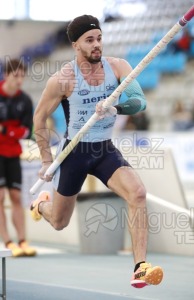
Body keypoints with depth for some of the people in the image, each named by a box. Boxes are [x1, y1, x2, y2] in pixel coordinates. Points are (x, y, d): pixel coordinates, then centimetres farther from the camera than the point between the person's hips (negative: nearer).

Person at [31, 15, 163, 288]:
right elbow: (39, 118, -4)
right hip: (75, 152, -1)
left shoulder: (118, 67, -10)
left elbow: (140, 101, -22)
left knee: (138, 193, -26)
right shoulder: (63, 80, -16)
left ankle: (140, 267, -26)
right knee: (59, 223, 15)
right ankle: (42, 204, 54)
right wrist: (47, 161, -3)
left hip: (106, 150, 2)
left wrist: (115, 108, -42)